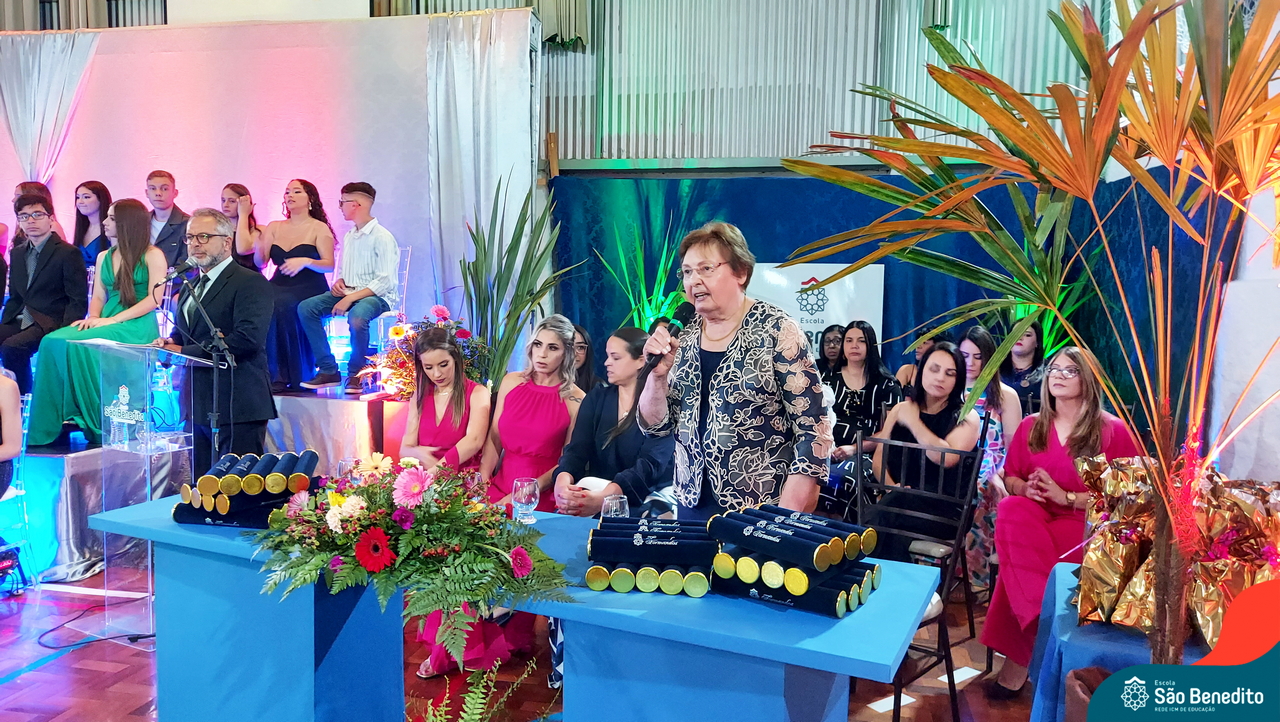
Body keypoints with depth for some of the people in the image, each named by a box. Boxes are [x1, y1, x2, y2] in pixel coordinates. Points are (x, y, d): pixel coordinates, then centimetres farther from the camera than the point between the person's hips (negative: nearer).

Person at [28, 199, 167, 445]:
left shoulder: (152, 255, 1)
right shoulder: (104, 257, 22)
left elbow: (154, 298, -9)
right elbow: (98, 298, 19)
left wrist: (113, 319, -16)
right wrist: (92, 318, -5)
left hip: (137, 325, -6)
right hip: (106, 323, 6)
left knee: (78, 344, -32)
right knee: (52, 342, -22)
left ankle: (93, 423, -21)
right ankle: (49, 426, -22)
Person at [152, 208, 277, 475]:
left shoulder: (250, 282, -10)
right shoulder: (191, 285, 19)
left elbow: (249, 338, -22)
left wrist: (184, 351, -17)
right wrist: (170, 343, 1)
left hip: (236, 406, -9)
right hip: (198, 404, 9)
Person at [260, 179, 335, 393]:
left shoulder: (319, 228, 5)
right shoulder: (274, 227, 18)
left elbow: (329, 265, -4)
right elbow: (259, 263, 11)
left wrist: (305, 261, -20)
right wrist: (258, 247, -10)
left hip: (309, 289, -4)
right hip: (279, 286, 4)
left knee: (280, 305, -34)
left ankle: (287, 376, -27)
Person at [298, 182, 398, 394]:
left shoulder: (382, 237, -11)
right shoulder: (349, 237, 15)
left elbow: (385, 281, -19)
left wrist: (350, 298, -24)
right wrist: (339, 282, 1)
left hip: (378, 297, -8)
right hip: (349, 292, 8)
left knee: (357, 316, -39)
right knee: (306, 307, -11)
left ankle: (356, 374, -16)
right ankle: (328, 370, -10)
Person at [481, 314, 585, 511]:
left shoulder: (575, 400, -6)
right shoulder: (511, 382, 6)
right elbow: (494, 439, 9)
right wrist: (481, 482, -5)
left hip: (541, 499, -4)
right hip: (500, 485, 4)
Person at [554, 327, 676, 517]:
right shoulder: (596, 397, 9)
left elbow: (650, 464, -19)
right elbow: (577, 449, -3)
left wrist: (603, 498, -35)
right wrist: (562, 480, -27)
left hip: (643, 503, -3)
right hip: (594, 495, 3)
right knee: (564, 515, -25)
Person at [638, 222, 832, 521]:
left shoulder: (776, 330, -10)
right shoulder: (683, 336, 4)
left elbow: (813, 427, -13)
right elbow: (655, 426, 6)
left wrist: (789, 517, -17)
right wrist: (658, 374, -12)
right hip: (693, 505, 5)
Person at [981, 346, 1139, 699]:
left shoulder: (1114, 430, 2)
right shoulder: (1031, 425, 15)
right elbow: (1010, 478, 18)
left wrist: (1066, 497, -14)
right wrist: (1026, 488, -7)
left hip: (1087, 525, -4)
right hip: (1035, 516, 4)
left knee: (1021, 557, -34)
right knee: (1011, 510, -34)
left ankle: (1019, 657, -18)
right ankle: (1045, 628, -30)